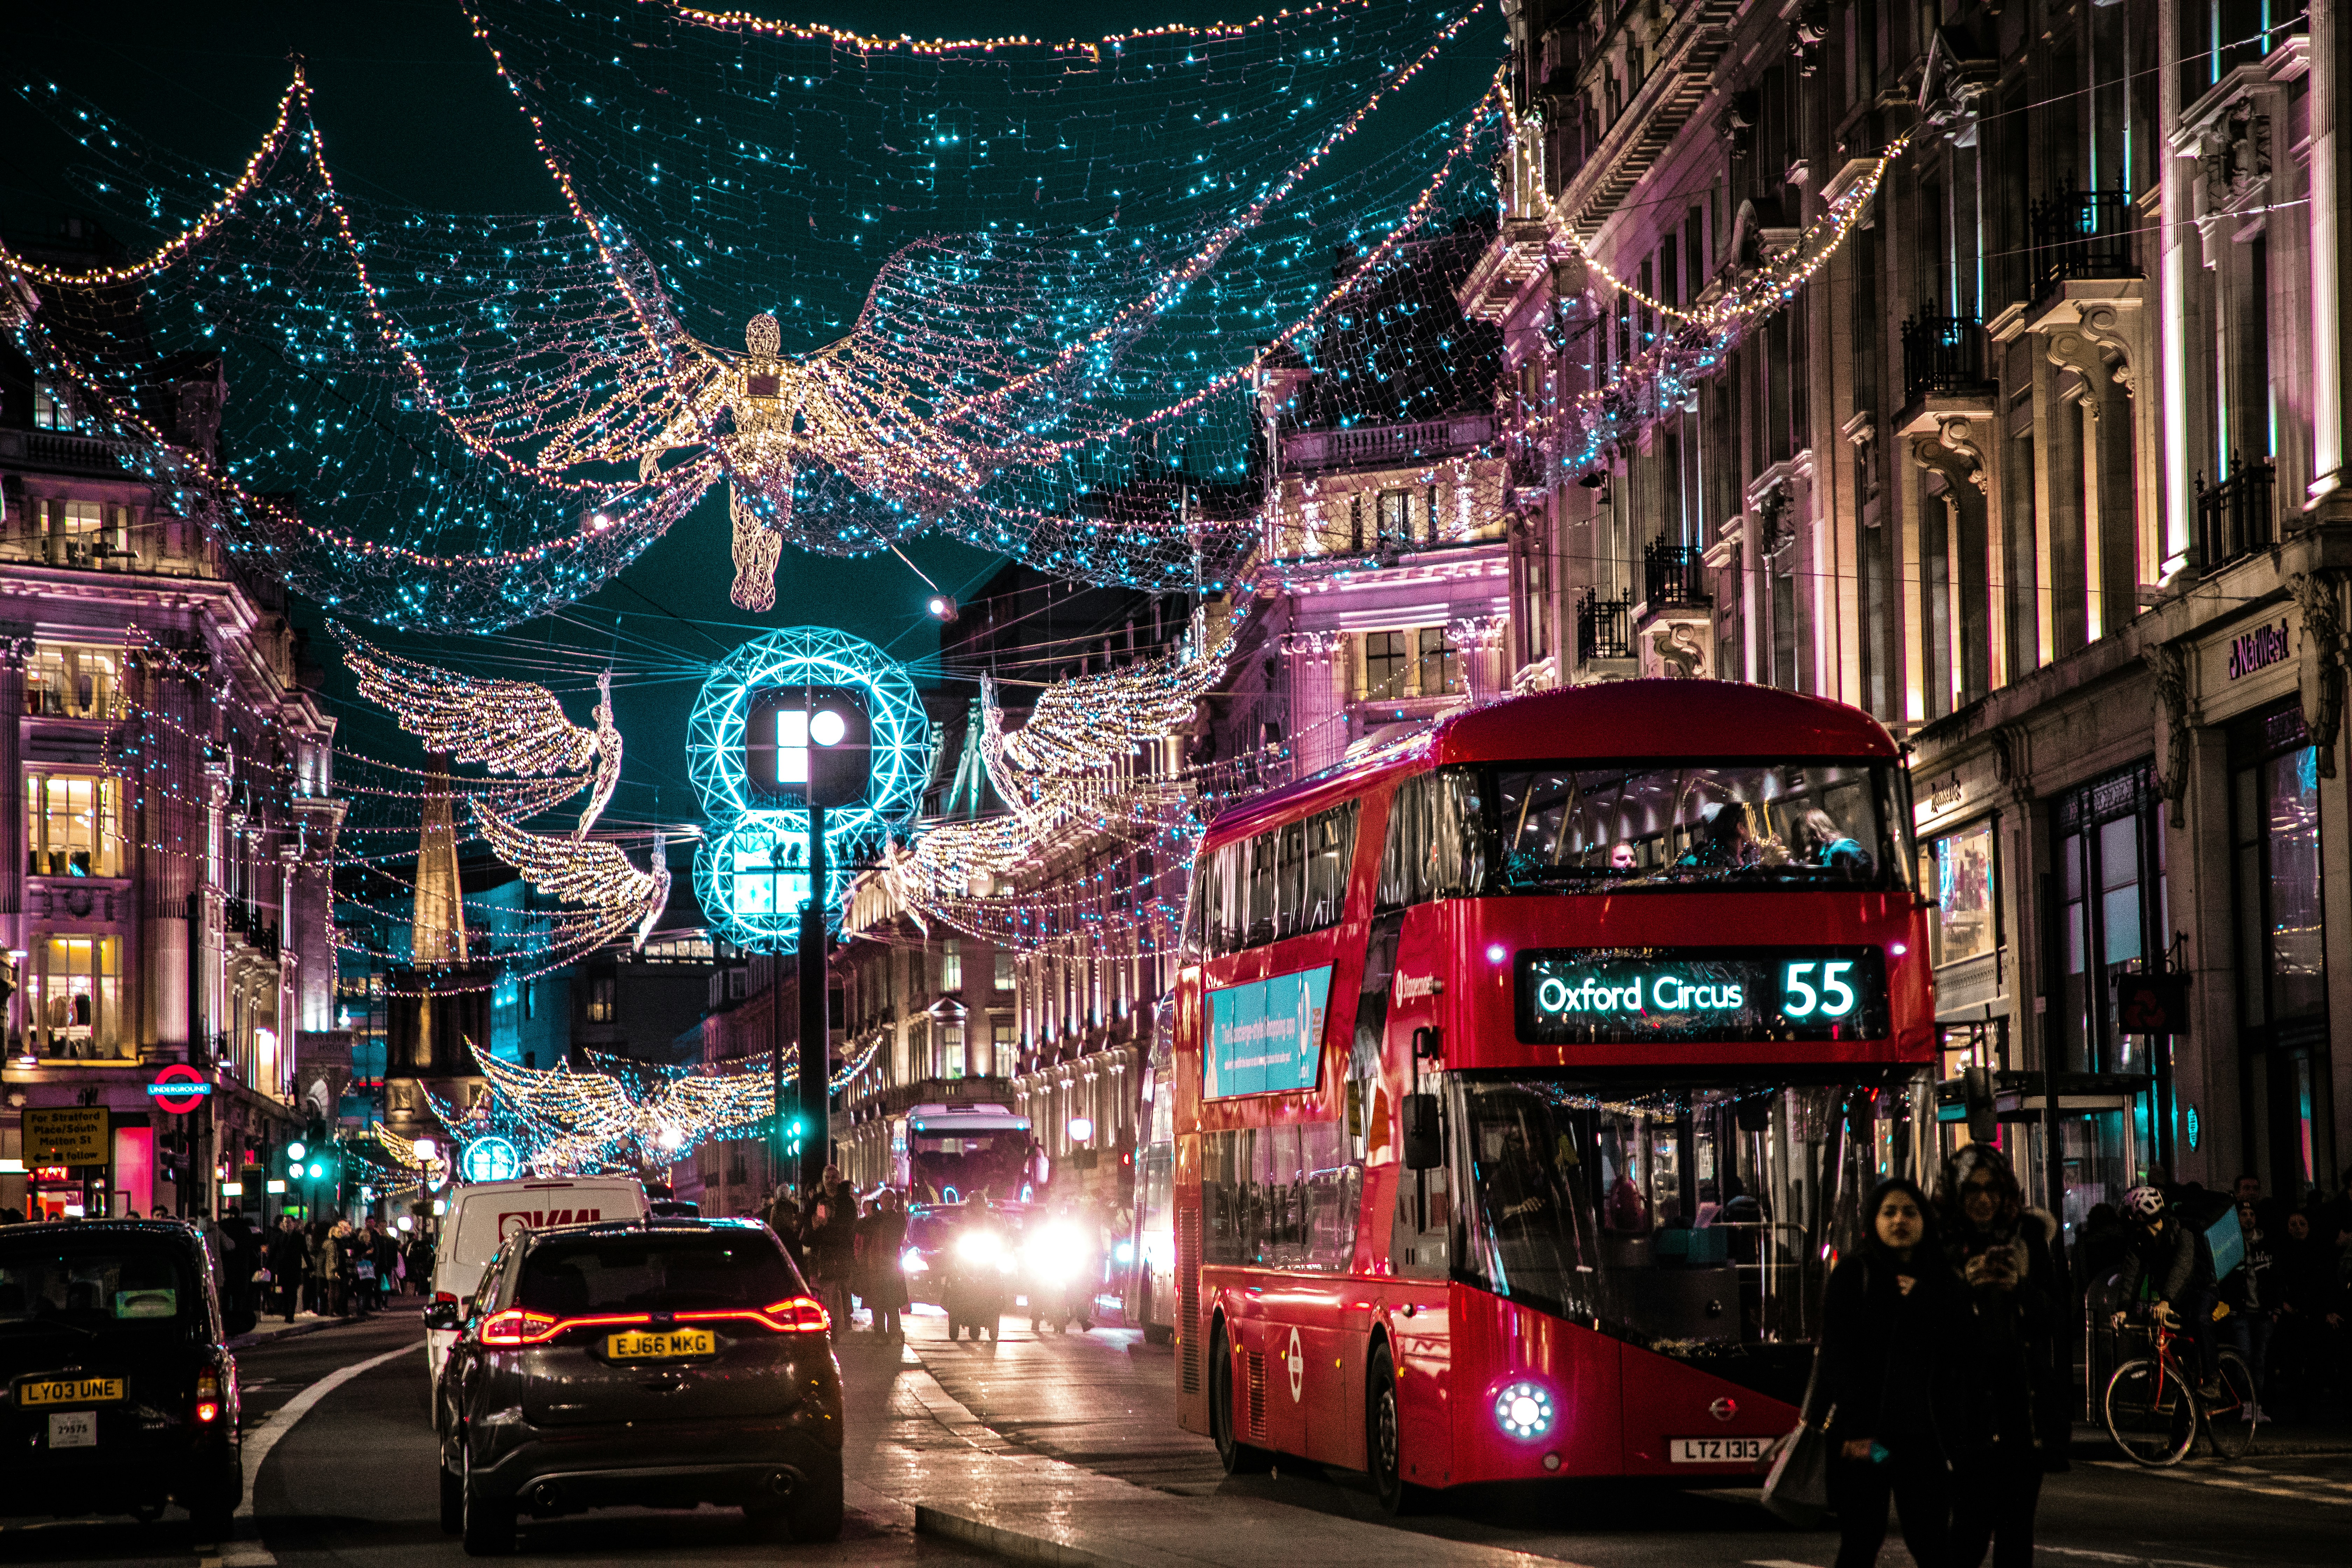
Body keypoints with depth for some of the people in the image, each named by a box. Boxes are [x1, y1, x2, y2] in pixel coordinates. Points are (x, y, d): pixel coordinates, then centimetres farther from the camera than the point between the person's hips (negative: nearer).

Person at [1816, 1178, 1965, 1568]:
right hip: (1864, 1431, -3)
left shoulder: (1942, 1278, 13)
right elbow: (1838, 1355, -7)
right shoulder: (1855, 1272, 0)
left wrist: (1923, 1300, -10)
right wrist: (1856, 1429, -15)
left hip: (1922, 1430, 3)